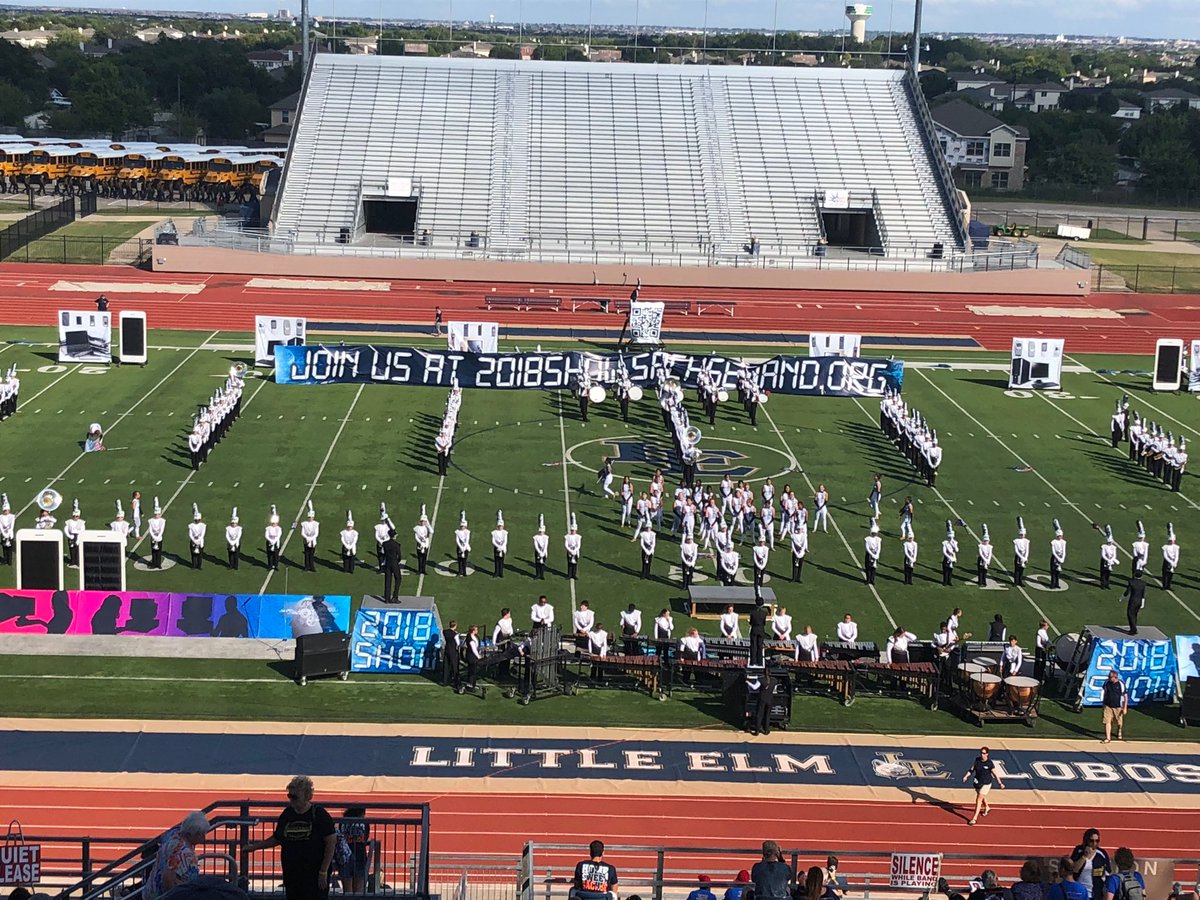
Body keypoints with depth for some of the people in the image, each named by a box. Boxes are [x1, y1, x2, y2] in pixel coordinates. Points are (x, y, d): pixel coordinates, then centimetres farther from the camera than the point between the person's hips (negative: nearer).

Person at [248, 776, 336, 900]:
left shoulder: (319, 814, -8)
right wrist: (255, 846, 13)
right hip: (291, 874, 5)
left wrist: (324, 872, -11)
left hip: (314, 875, -5)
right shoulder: (287, 814, 7)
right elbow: (277, 839, 19)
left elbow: (331, 843, -8)